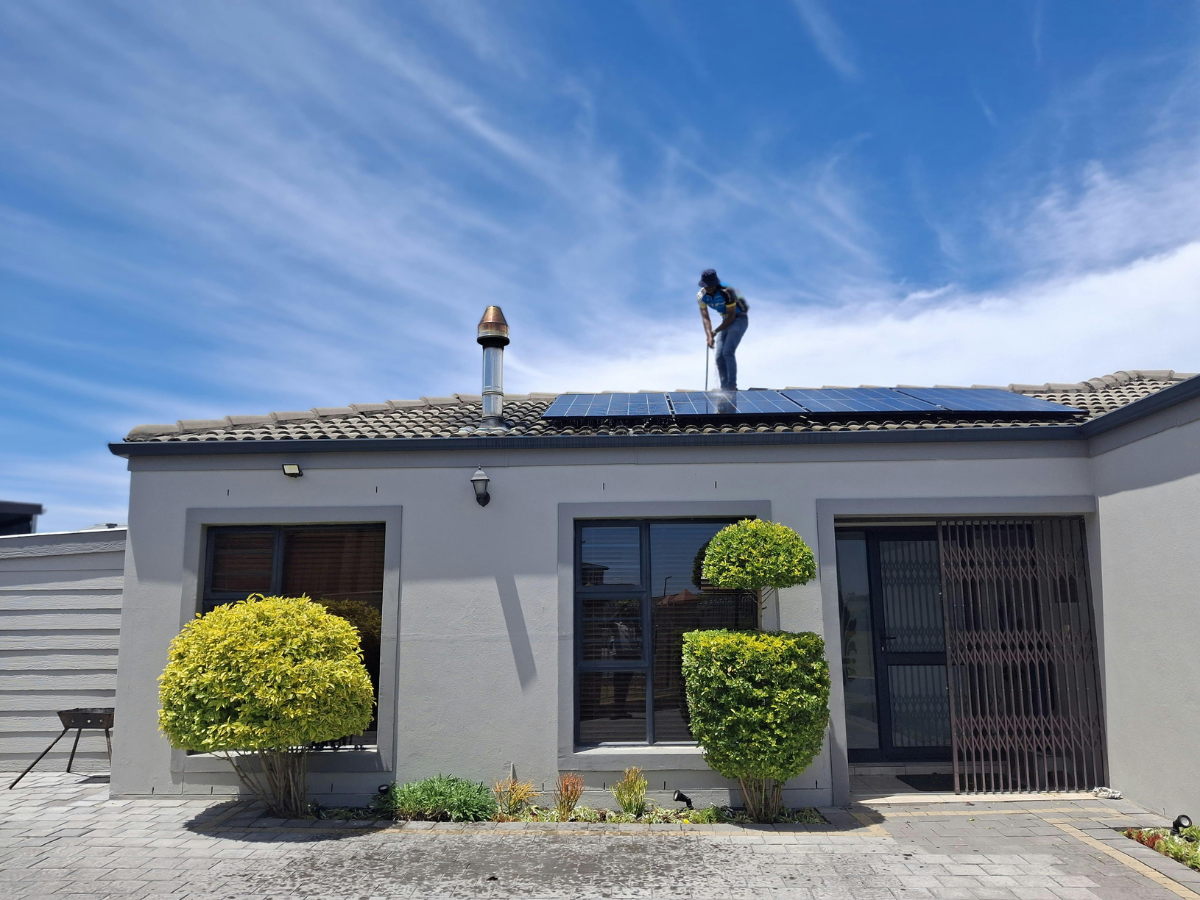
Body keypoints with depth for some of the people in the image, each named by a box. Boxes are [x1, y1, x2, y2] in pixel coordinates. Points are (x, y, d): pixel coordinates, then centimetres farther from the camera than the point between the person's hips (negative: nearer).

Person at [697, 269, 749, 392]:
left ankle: (732, 386, -17)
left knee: (728, 352, -21)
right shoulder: (701, 296, -10)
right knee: (719, 356, -1)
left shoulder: (727, 292, -27)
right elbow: (705, 318, -13)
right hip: (726, 320, 6)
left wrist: (715, 331, -19)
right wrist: (709, 336, -27)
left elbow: (732, 316, -22)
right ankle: (724, 387, 9)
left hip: (739, 319, -6)